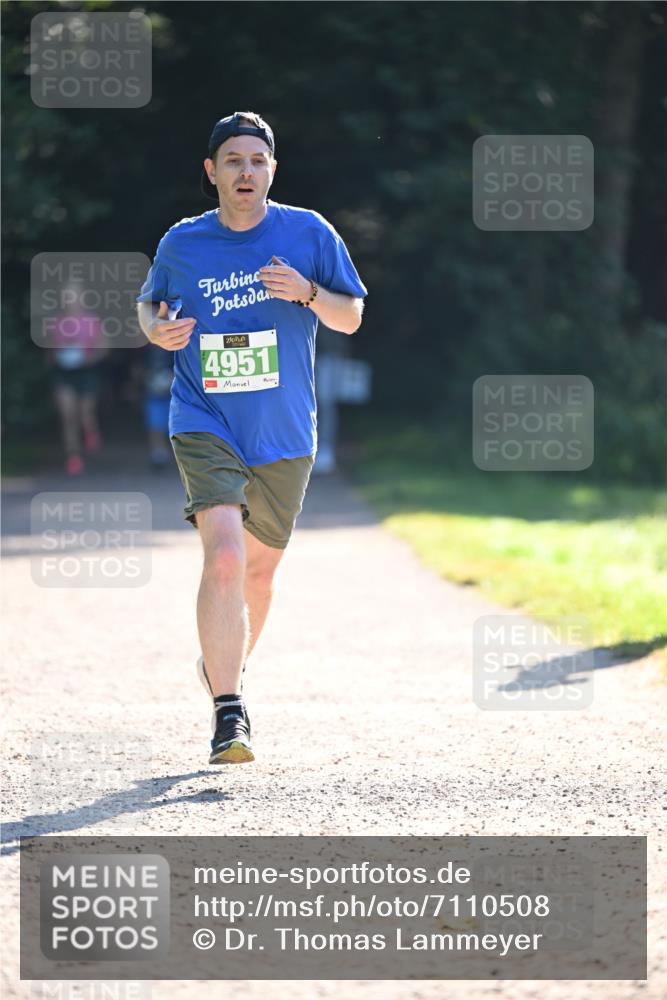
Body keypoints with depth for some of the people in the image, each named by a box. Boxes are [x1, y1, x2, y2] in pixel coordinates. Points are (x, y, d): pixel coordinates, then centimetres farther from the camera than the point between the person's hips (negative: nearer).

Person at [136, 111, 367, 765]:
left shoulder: (308, 233, -1)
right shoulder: (182, 243, -1)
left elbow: (352, 317, 4)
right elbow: (149, 300, 17)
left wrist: (306, 292, -17)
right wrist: (156, 329, -6)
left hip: (284, 435, 2)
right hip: (204, 425, -2)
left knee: (259, 567, 15)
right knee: (224, 558, -20)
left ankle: (225, 666, 44)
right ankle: (228, 714, -21)